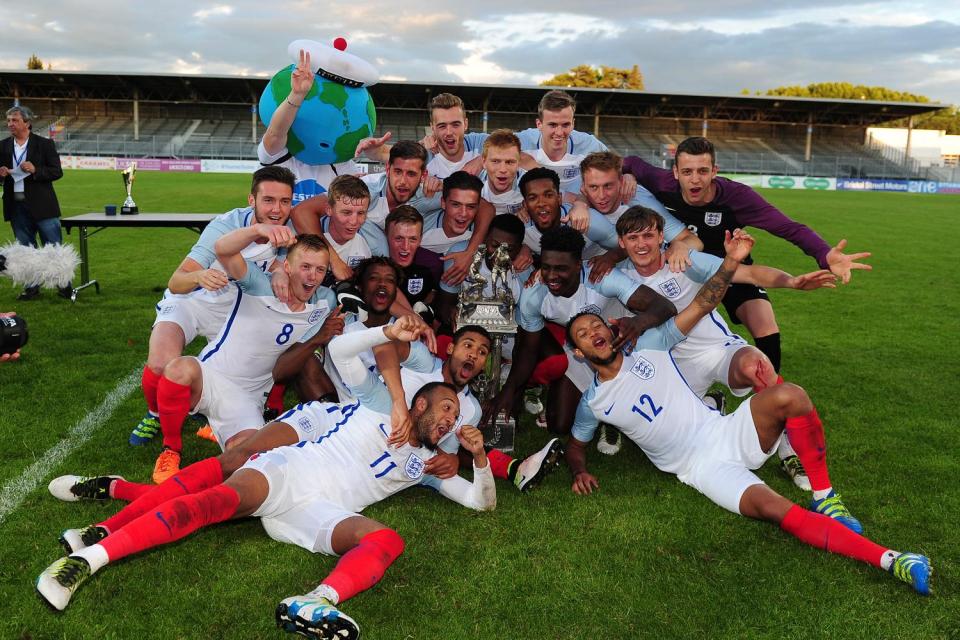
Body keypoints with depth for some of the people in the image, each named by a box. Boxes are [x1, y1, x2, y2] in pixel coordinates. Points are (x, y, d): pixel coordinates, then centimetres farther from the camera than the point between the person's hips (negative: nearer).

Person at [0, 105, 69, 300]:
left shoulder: (45, 144, -1)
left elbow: (57, 172, -4)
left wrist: (35, 170, -18)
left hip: (42, 205, -4)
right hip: (17, 206, 4)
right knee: (26, 249, 10)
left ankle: (64, 284, 11)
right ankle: (32, 287, 18)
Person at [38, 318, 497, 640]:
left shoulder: (425, 463, 26)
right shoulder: (380, 403, 19)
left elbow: (482, 501, 23)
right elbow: (339, 350, 13)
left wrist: (479, 458, 5)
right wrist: (389, 333, 1)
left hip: (320, 512, 2)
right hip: (285, 471, -2)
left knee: (387, 540, -28)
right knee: (219, 499, -32)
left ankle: (315, 603, -56)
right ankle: (88, 559, -33)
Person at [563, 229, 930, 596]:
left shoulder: (648, 348, 5)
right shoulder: (592, 403, 6)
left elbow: (701, 306, 1)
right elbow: (576, 445, 20)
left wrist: (731, 262, -12)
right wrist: (579, 473, -3)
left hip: (727, 434, 2)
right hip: (701, 468, -2)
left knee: (789, 396, -28)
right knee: (775, 509, -29)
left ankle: (824, 497, -11)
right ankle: (887, 560, -26)